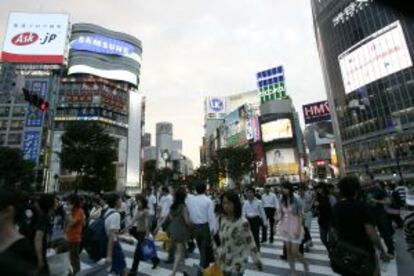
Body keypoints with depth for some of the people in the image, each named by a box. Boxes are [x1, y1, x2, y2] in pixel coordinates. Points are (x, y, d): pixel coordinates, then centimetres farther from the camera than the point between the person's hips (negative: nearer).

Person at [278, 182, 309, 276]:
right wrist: (280, 225, 4)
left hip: (294, 227, -5)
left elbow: (300, 215, -11)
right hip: (285, 227, 5)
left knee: (294, 252, -1)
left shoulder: (296, 200, -13)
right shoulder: (282, 201, 0)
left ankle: (305, 263, 29)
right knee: (288, 251, 10)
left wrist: (299, 229, -15)